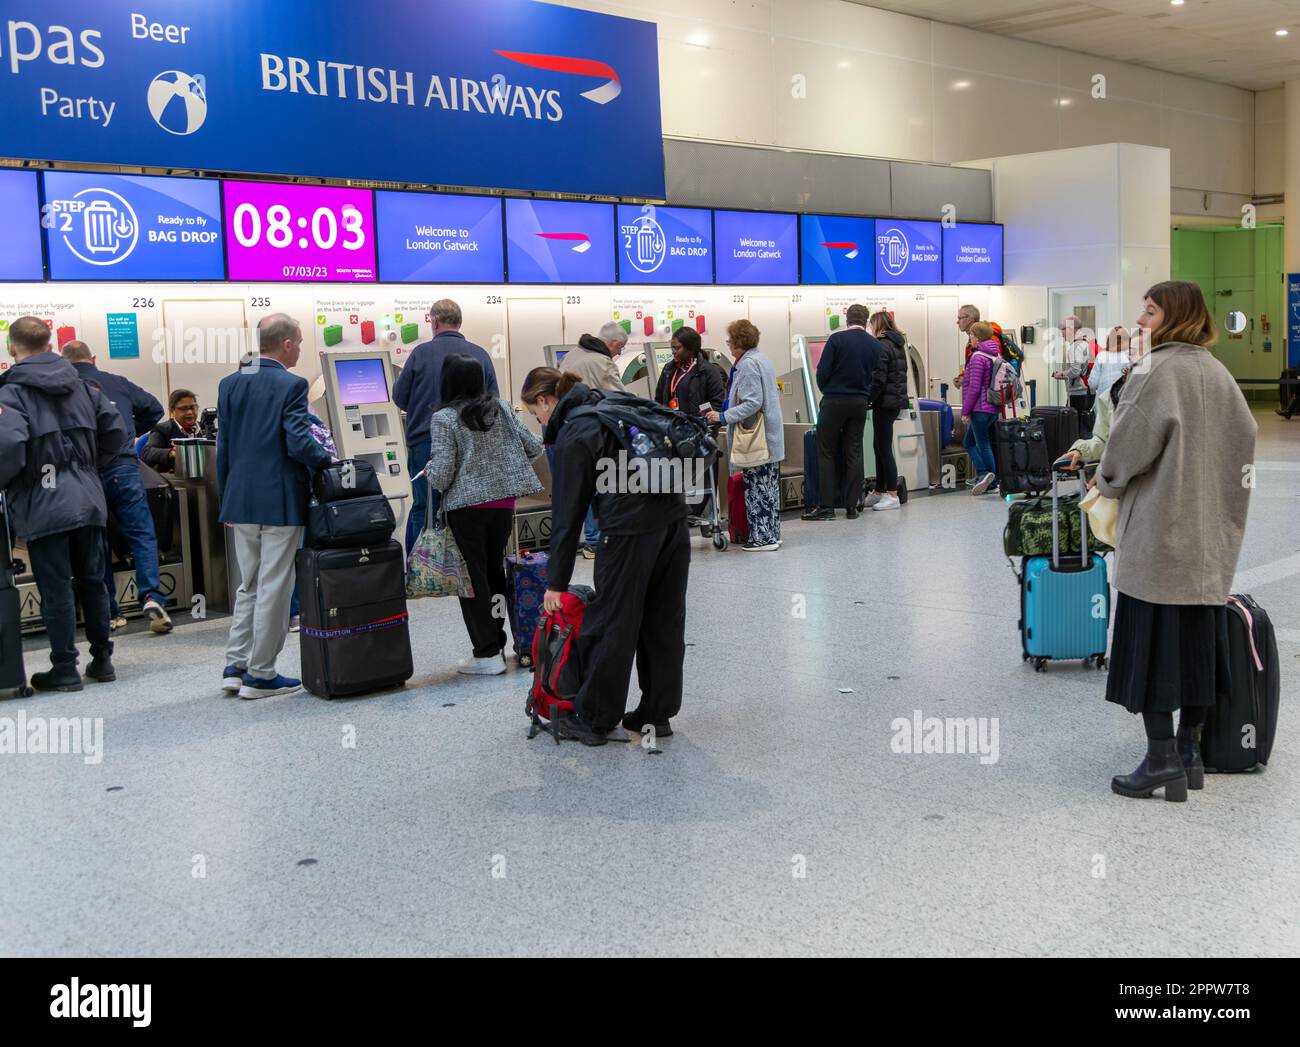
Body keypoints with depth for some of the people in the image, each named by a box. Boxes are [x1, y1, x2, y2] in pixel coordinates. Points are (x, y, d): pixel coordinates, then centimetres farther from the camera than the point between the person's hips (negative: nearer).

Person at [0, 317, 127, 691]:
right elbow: (115, 429, 8)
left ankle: (64, 669, 7)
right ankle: (102, 659, 21)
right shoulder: (82, 386, 10)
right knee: (93, 582, 14)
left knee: (56, 589, 1)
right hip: (88, 500, 5)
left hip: (42, 505, -5)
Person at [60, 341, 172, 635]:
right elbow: (154, 408, 17)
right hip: (123, 468, 1)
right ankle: (152, 598, -16)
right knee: (142, 535, 2)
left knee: (96, 543, 9)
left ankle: (109, 613, 11)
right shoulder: (118, 383, 11)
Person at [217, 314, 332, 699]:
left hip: (241, 502, 6)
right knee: (274, 588, 2)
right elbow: (299, 443, -20)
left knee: (249, 586, 17)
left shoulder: (229, 384, 7)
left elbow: (222, 449, 9)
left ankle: (235, 667, 15)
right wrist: (329, 461, -1)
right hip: (281, 503, -6)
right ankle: (261, 675, 7)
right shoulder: (291, 386, -12)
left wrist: (226, 501, 15)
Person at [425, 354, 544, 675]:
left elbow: (441, 476, -12)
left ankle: (487, 654, 3)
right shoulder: (501, 408, 6)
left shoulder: (444, 419, -8)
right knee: (495, 571, 16)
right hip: (504, 503, 5)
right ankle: (497, 643, 22)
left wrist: (429, 471, 10)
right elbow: (534, 447, 8)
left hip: (466, 506, -5)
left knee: (473, 577, 2)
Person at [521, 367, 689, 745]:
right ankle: (657, 713, 22)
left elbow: (568, 513, -6)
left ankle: (594, 720, 14)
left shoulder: (572, 437, -6)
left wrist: (557, 581, 0)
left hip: (631, 528, -8)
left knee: (612, 622, 3)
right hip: (673, 515, 8)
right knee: (664, 621, 13)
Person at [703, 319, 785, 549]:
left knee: (756, 488, -4)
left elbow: (752, 403, -22)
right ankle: (771, 534, 21)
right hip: (771, 437, 10)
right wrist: (726, 408, 23)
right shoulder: (762, 360, 15)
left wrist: (723, 417, -18)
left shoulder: (747, 365, -16)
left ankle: (762, 537, 1)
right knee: (769, 487, 14)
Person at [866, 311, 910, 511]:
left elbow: (878, 379, -19)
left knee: (884, 449, -5)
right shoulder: (898, 344, 15)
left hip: (885, 402, -9)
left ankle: (893, 496, -4)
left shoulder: (881, 346, -13)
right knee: (880, 447, 15)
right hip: (897, 401, 9)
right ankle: (879, 492, 21)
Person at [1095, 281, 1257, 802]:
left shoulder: (1157, 369, -13)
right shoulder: (1217, 372, 9)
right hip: (1210, 532, 8)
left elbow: (1129, 443, -14)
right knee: (1198, 640, 11)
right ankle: (1189, 753, 20)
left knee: (1152, 640, -2)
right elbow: (1244, 436, 15)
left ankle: (1162, 761, 0)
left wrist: (1107, 480, 5)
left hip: (1158, 530, -7)